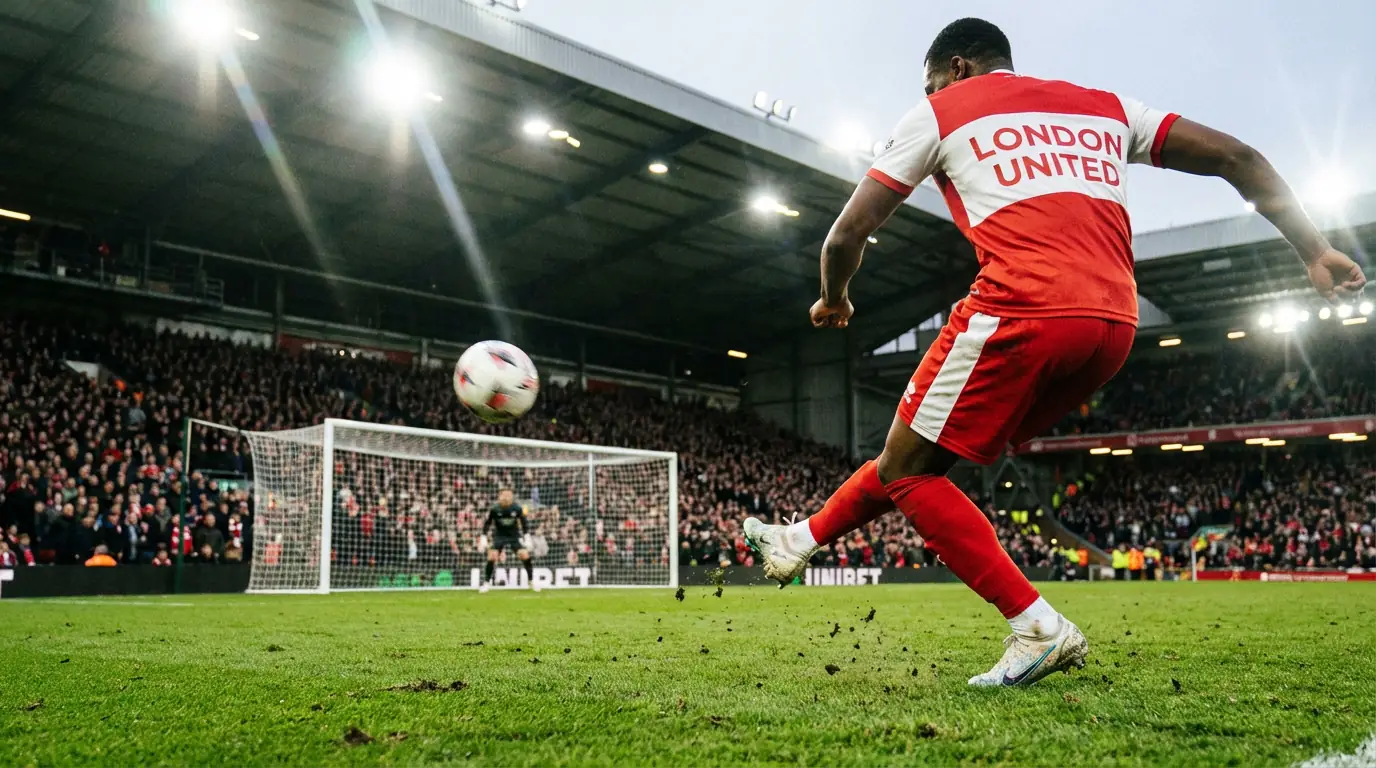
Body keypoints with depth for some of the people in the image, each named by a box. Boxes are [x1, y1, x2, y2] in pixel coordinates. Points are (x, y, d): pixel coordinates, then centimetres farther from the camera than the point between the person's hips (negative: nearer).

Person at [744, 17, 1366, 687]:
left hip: (1023, 310, -7)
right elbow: (1236, 158, 21)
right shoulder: (1104, 107, 27)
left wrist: (834, 300, 31)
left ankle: (1037, 626, -1)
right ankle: (803, 539, 34)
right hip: (1114, 326, 7)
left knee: (907, 471, 7)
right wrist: (1314, 251, 25)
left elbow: (847, 236, 11)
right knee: (921, 451, 20)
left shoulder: (942, 112, 13)